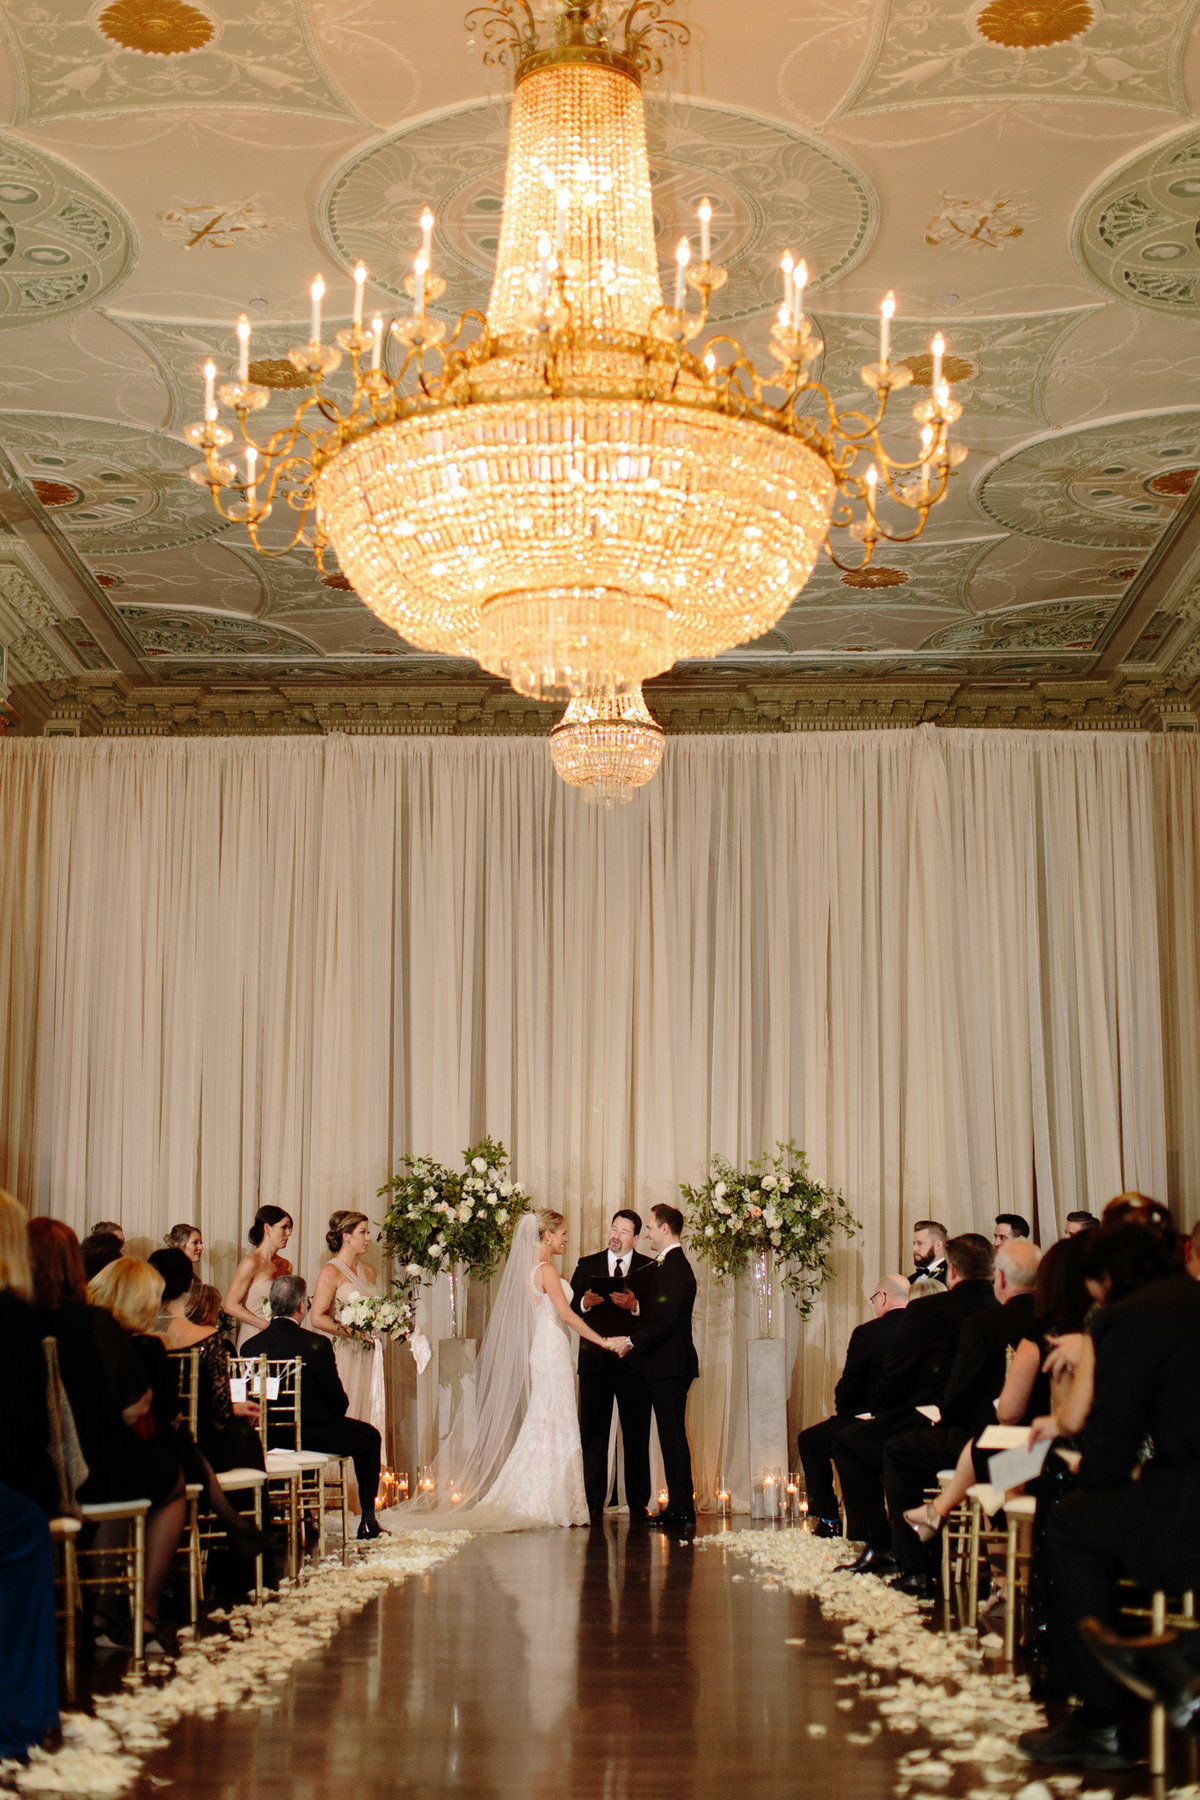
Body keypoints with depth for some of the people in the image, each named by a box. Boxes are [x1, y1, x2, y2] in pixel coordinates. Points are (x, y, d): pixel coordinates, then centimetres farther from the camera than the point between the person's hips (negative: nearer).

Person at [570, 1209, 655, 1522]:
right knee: (593, 1435, 3)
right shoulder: (587, 1265, 12)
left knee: (637, 1437, 1)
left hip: (633, 1363, -1)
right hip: (595, 1363, 2)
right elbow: (569, 1310, 7)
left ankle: (638, 1505, 8)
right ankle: (593, 1504, 9)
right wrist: (585, 1304, -13)